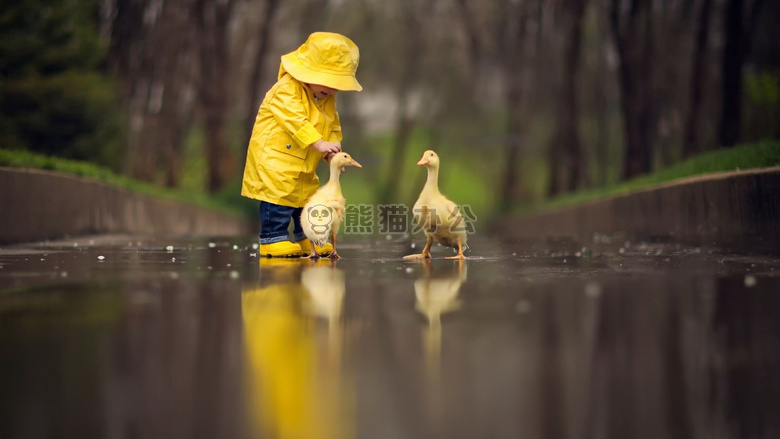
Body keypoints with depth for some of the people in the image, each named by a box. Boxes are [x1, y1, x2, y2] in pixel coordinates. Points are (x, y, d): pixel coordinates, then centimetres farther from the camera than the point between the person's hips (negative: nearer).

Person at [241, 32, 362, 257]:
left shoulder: (328, 99, 9)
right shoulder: (287, 89, -18)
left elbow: (333, 128, 12)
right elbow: (295, 121, -30)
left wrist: (332, 152, -8)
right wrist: (319, 144, -37)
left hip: (303, 166, 9)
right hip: (274, 158, -8)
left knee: (308, 198, 14)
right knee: (279, 197, -13)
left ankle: (306, 240, 26)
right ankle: (273, 239, -4)